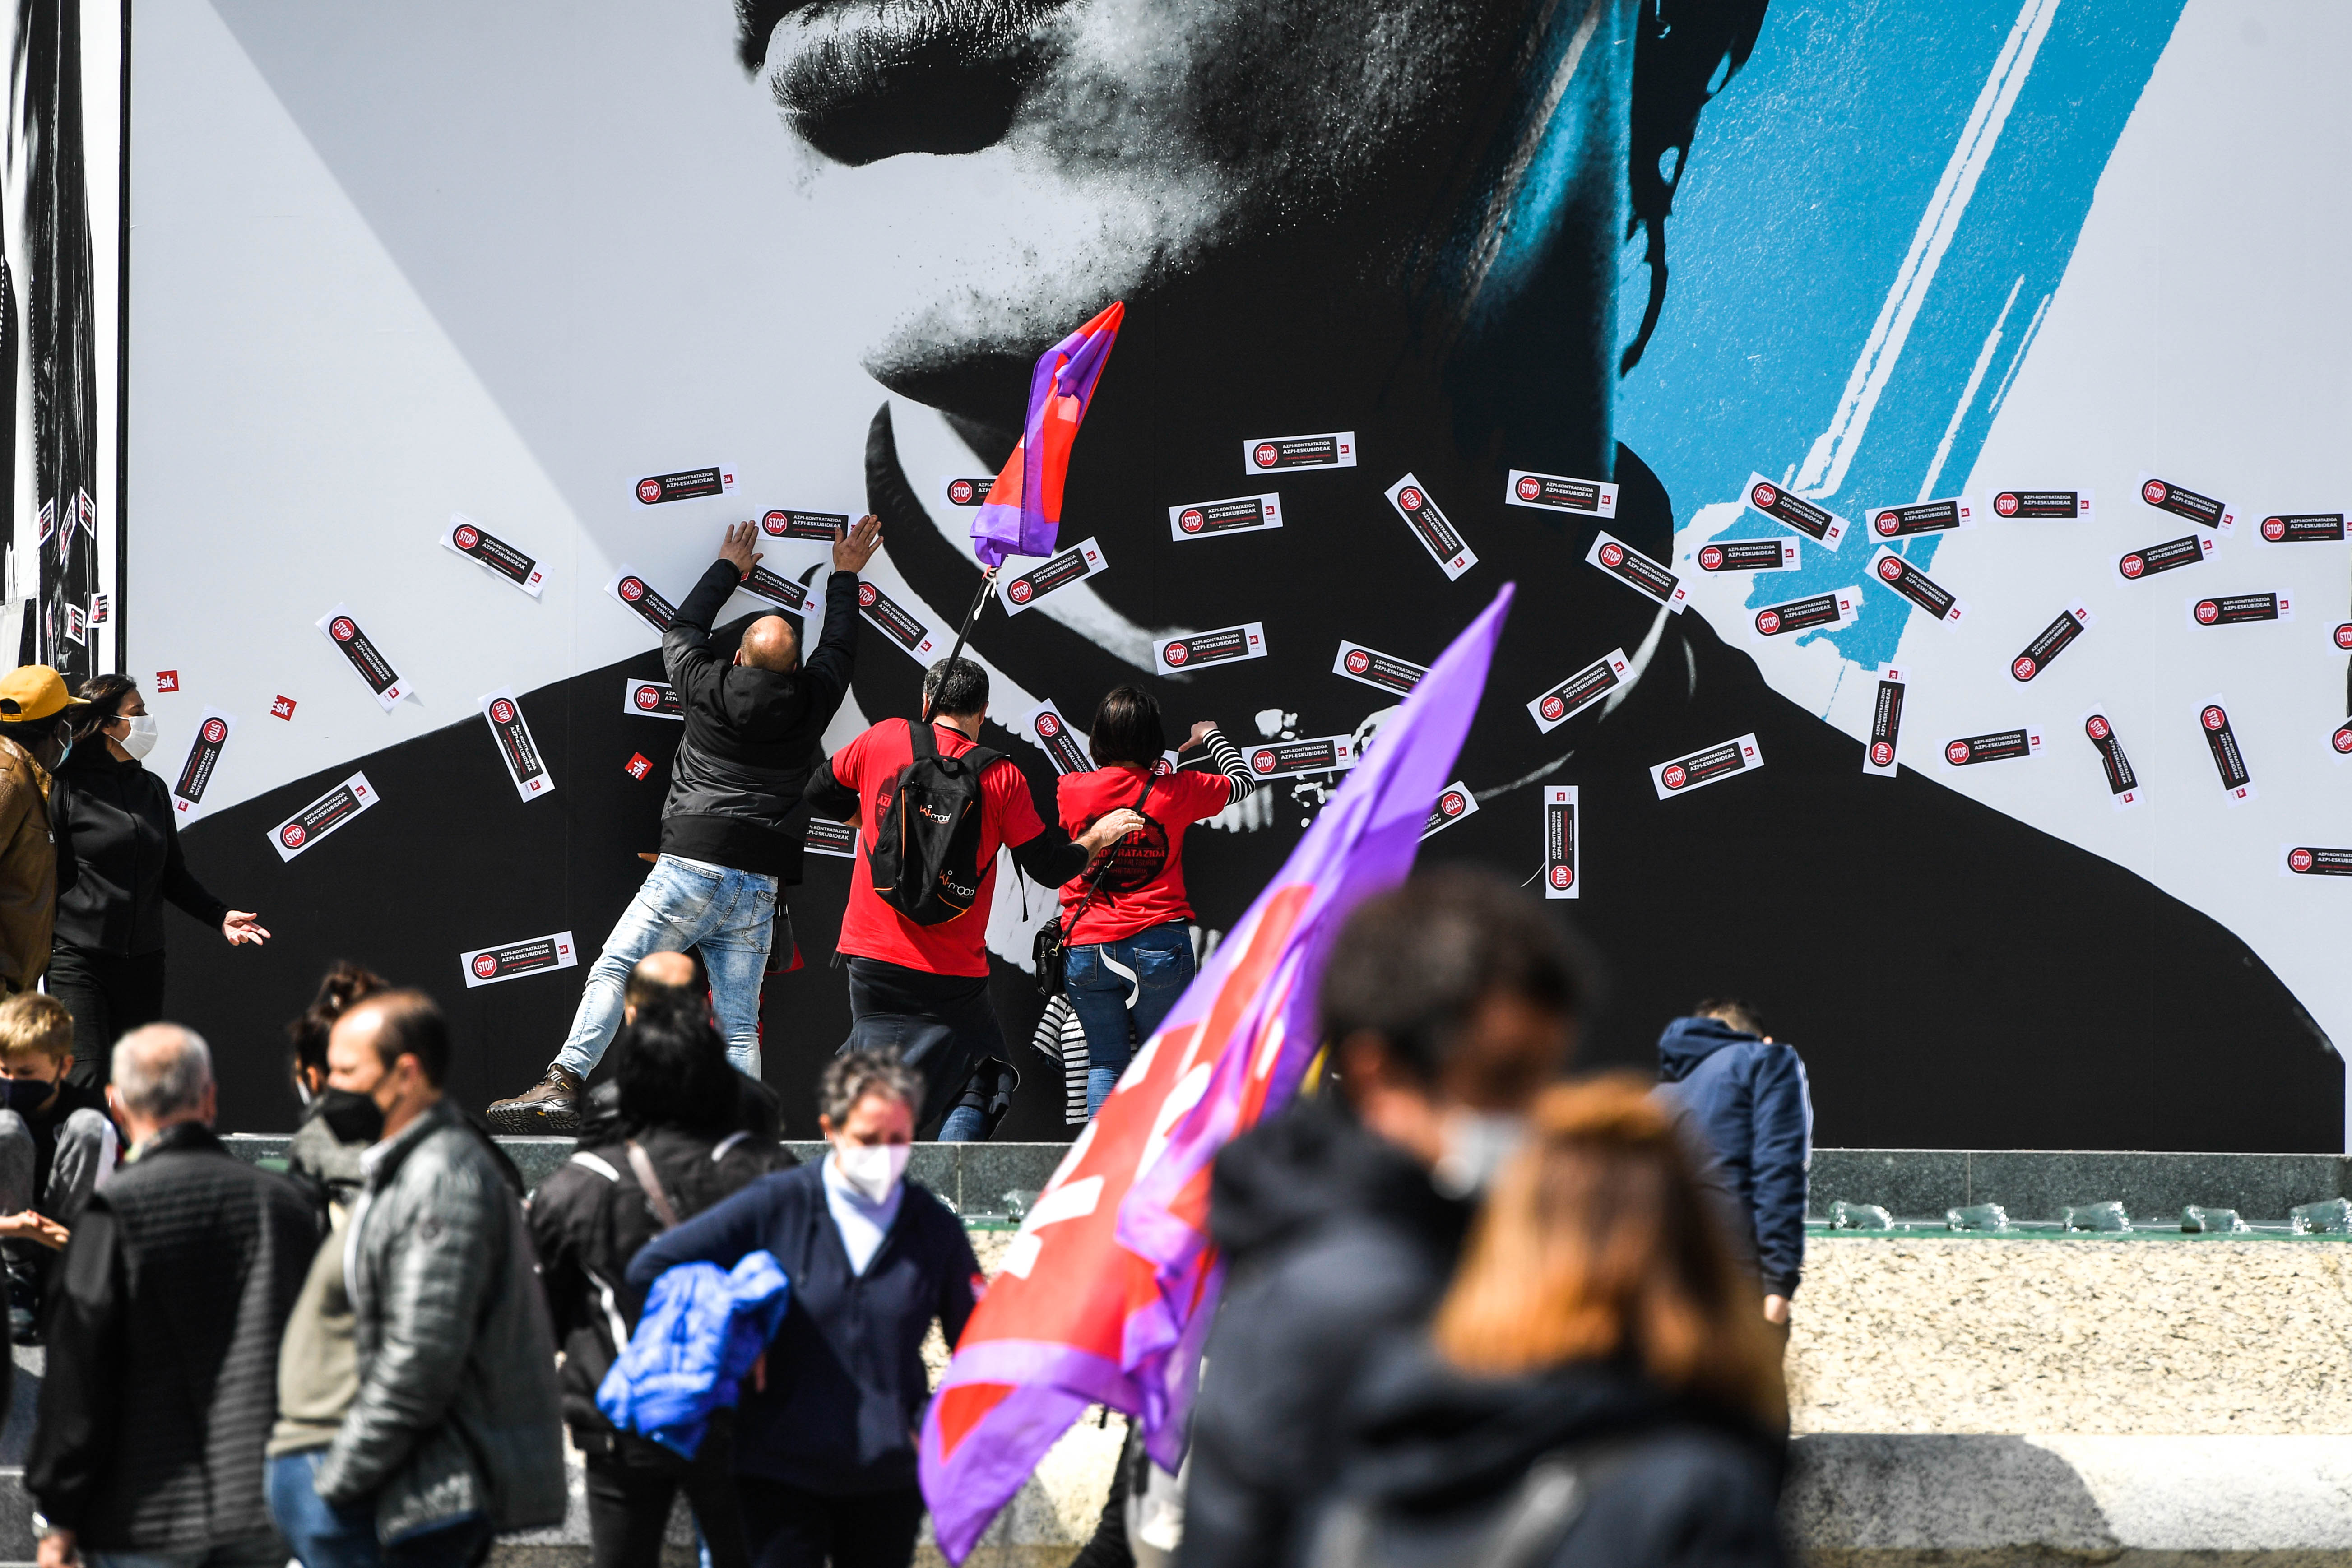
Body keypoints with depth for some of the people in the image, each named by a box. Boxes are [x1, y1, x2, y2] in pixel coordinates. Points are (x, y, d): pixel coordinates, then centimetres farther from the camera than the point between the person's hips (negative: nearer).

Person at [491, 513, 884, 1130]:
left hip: (691, 868, -3)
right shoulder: (809, 705, 9)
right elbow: (839, 650, 30)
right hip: (759, 887, 3)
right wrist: (846, 576, 44)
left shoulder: (710, 690, 4)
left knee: (613, 971, -4)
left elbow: (681, 633, 25)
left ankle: (565, 1083, -19)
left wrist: (727, 570, 38)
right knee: (739, 1026, 3)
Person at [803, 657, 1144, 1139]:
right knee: (977, 1081, 9)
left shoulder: (885, 739, 1)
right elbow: (1049, 867, 1)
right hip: (953, 971, -3)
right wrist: (1098, 838, 18)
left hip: (872, 954, 3)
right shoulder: (1000, 775, -5)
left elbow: (821, 792, 16)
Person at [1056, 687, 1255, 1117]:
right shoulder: (1177, 791, -4)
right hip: (1160, 944, -1)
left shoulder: (1072, 790, -2)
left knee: (1104, 1065, 8)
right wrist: (1210, 736, 31)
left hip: (1087, 948, 1)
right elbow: (1244, 782, 14)